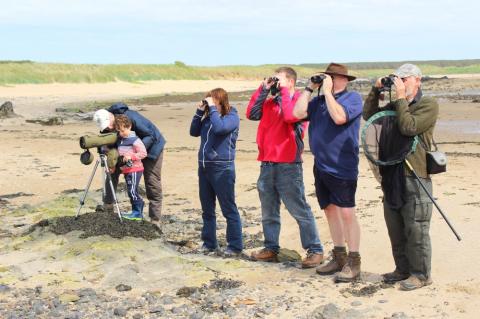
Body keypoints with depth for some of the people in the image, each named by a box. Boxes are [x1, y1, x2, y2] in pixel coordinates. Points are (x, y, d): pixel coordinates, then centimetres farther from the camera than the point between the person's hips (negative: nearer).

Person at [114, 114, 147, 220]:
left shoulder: (135, 140, -14)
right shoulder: (120, 139, 10)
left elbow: (143, 153, -17)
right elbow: (119, 153, 22)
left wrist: (131, 156, -22)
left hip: (135, 170, -9)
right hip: (126, 170, 9)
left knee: (132, 190, -9)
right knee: (131, 191, 13)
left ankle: (138, 213, -3)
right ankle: (135, 211, 20)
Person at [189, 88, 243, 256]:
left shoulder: (232, 117, -8)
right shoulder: (208, 117, 10)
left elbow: (219, 128, -26)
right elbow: (194, 132, 11)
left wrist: (212, 108, -16)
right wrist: (199, 112, 2)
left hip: (222, 168, -7)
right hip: (204, 167, 7)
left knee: (229, 209, -2)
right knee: (207, 209, 14)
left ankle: (235, 246, 4)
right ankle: (209, 242, 24)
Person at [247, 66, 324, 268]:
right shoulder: (270, 102, 14)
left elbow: (290, 116, -21)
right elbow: (252, 114, 4)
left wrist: (284, 90, -11)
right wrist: (263, 90, 2)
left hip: (288, 165, -7)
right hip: (267, 164, 7)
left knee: (300, 210, -5)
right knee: (268, 211, 12)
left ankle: (315, 250, 1)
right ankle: (271, 248, 22)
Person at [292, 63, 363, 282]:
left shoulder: (352, 98, -6)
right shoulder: (319, 100, 13)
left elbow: (339, 117, -23)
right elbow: (298, 113, 1)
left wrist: (327, 91, -15)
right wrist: (310, 88, 3)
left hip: (342, 167, -7)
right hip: (321, 166, 7)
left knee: (346, 213, -7)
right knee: (330, 211, 13)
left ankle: (353, 262, -1)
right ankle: (339, 257, 24)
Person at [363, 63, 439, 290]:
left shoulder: (428, 105, -6)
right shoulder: (395, 106, 17)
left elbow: (409, 127, -20)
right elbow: (369, 115, 13)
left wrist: (401, 98, -14)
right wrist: (376, 91, 4)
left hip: (415, 177, -8)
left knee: (415, 230, -3)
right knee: (396, 230, 14)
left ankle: (421, 274, 7)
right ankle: (403, 269, 25)